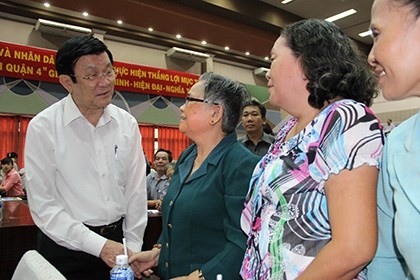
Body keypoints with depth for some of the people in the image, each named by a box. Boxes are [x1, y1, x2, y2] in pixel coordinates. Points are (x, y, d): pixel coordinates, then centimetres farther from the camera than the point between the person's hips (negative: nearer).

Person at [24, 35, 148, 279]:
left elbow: (136, 190, 2)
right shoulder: (43, 127, -12)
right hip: (67, 245, -3)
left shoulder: (127, 124, -1)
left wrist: (133, 246, -1)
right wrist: (99, 245, -17)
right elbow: (43, 205, -13)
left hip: (118, 240, 3)